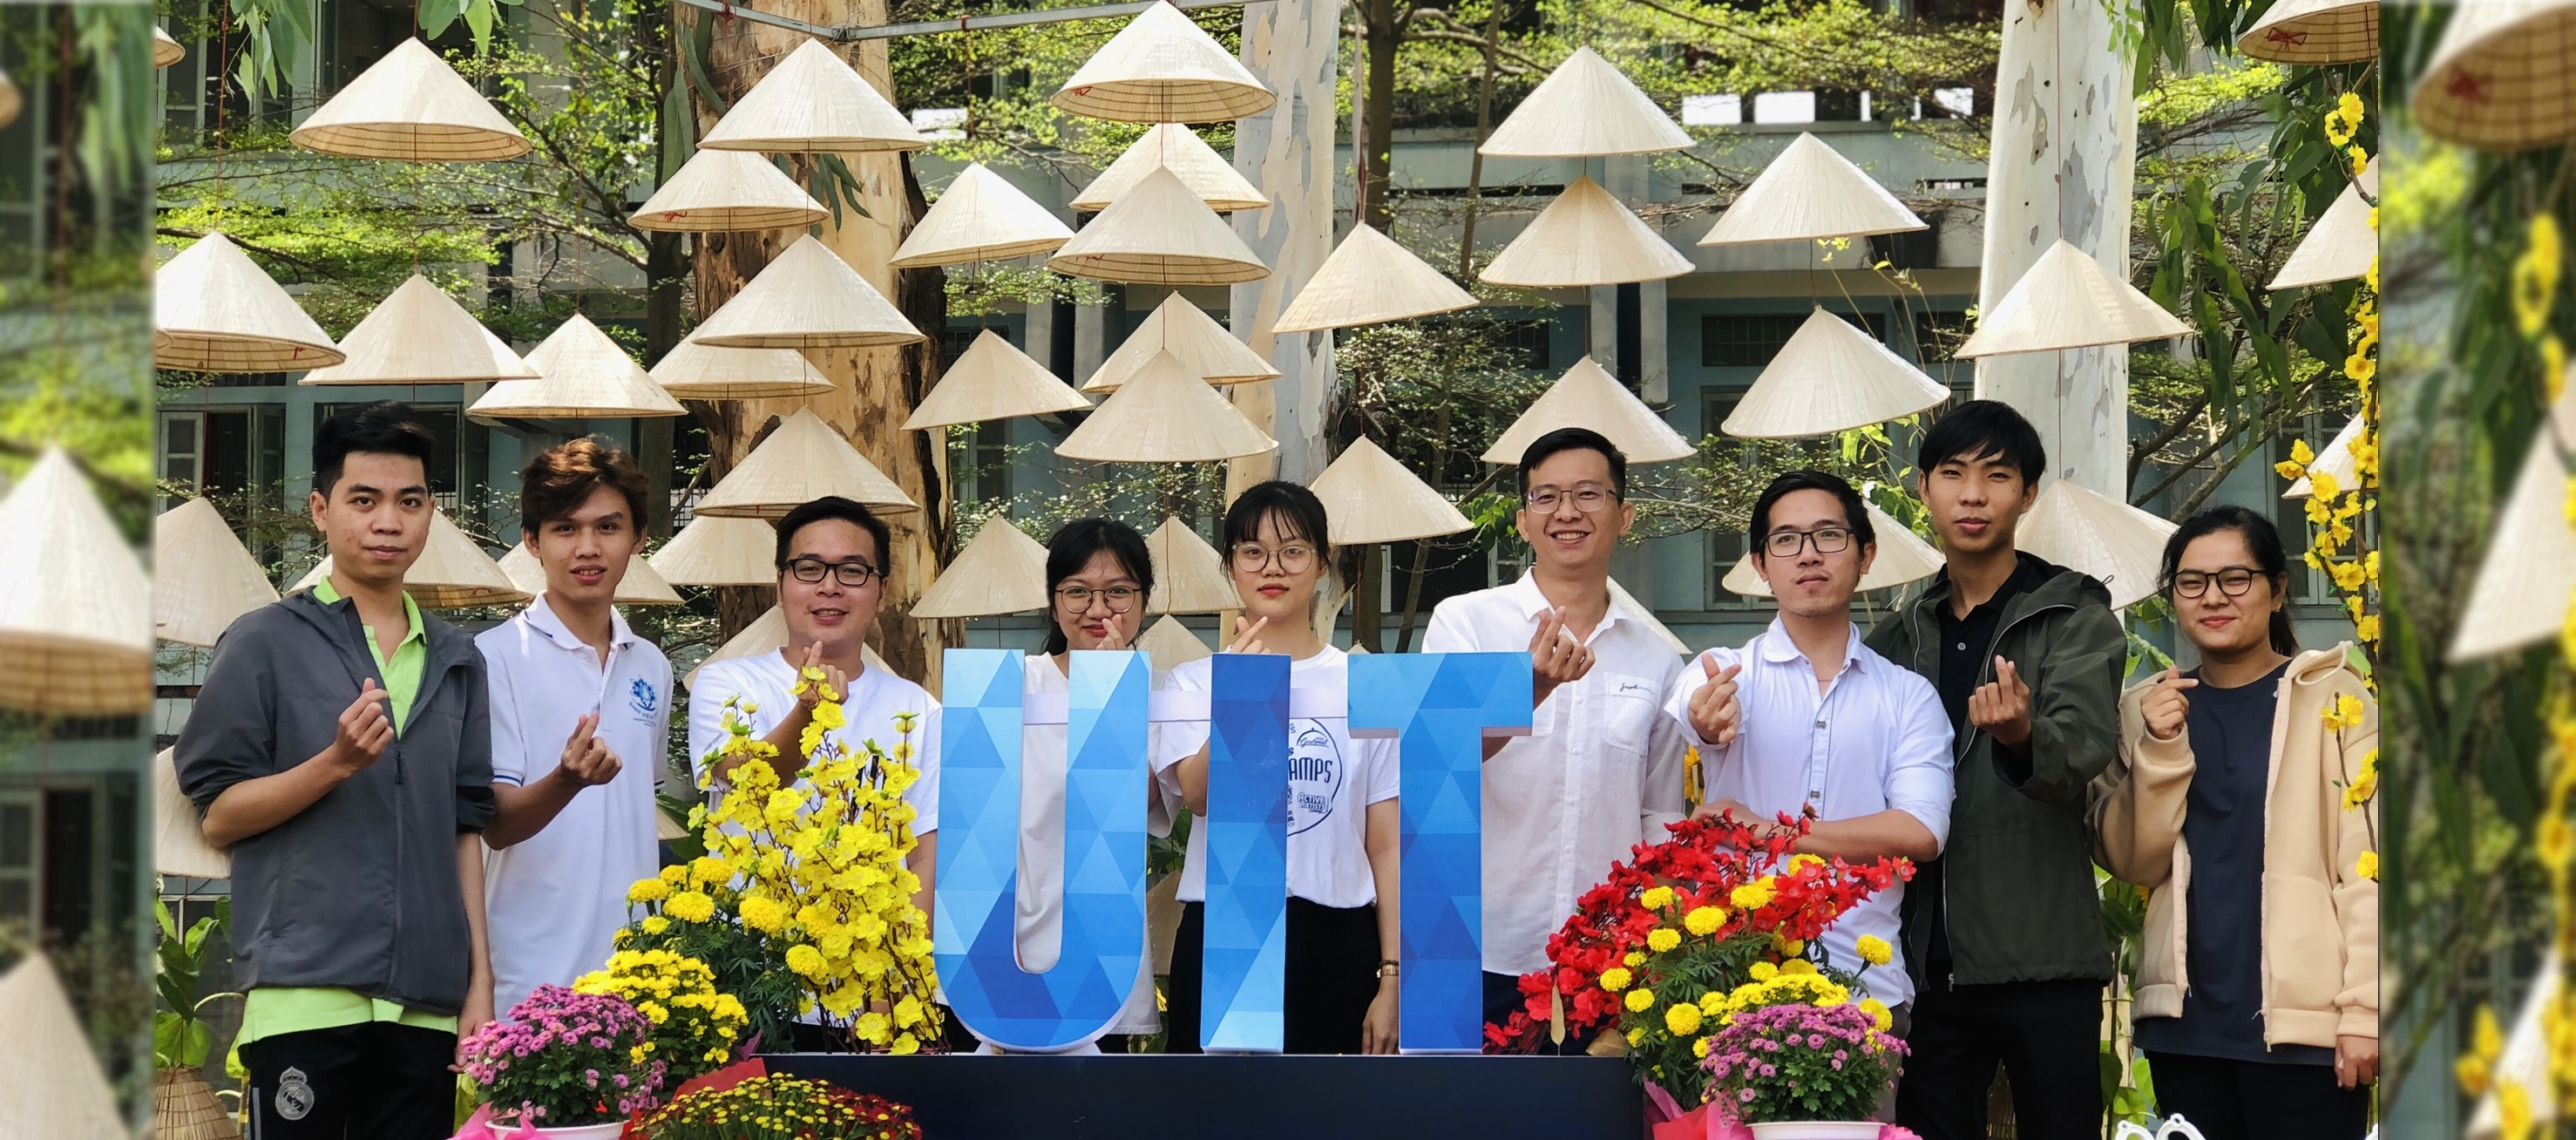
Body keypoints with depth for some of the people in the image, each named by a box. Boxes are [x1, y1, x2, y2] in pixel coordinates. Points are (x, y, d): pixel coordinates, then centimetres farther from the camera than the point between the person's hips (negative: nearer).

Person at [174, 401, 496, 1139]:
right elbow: (219, 816, -1)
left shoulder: (455, 661, 18)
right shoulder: (268, 643, 3)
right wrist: (337, 762, -15)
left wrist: (479, 982, 11)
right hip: (306, 991, -4)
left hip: (426, 1005, 4)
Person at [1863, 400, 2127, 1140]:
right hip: (1929, 962, 5)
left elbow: (2083, 752, -18)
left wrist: (2022, 738, -41)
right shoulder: (1900, 636, 14)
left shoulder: (2075, 619, -1)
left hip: (2042, 963, -5)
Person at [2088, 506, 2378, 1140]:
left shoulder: (2334, 699, -1)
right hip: (2185, 1024, 4)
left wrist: (2363, 1013, -12)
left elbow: (2367, 867, -5)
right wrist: (2160, 750, -9)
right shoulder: (2147, 710, 11)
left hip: (2303, 1023, -4)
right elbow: (2133, 862, 5)